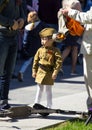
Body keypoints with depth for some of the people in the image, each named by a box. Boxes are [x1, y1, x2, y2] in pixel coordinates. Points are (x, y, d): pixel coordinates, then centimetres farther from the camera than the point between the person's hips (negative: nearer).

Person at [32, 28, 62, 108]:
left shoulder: (55, 51, -12)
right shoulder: (40, 50, 4)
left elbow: (59, 62, -14)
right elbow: (36, 61, 11)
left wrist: (55, 72, -17)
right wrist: (34, 71, 8)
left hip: (49, 73, -5)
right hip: (40, 72, 5)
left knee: (48, 90, 4)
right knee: (39, 89, 14)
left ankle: (49, 106, 13)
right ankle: (36, 104, 23)